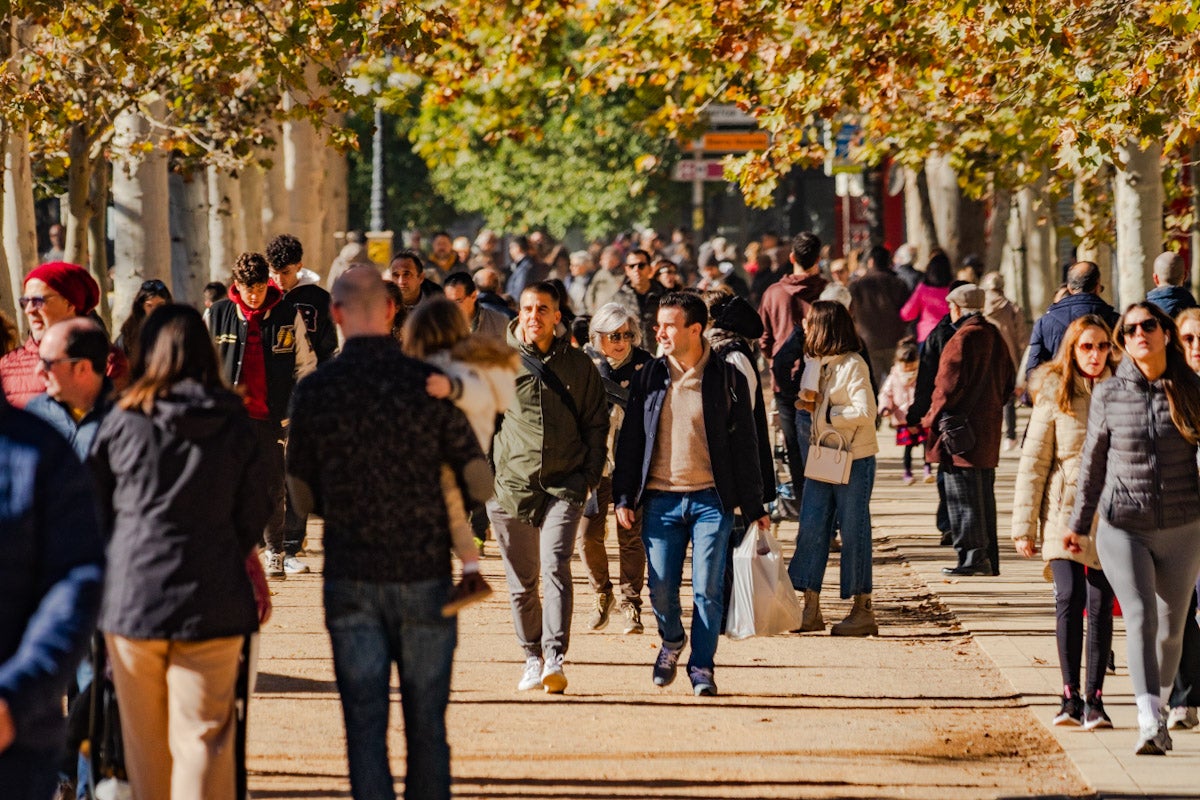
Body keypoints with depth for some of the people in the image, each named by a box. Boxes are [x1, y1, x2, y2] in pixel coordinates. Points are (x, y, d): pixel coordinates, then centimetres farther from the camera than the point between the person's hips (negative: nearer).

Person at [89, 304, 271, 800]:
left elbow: (93, 510, 7)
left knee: (145, 741, 14)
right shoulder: (235, 427, -1)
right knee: (204, 738, -1)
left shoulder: (123, 422, -3)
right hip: (212, 601, 0)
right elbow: (253, 517, 5)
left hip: (131, 596, 0)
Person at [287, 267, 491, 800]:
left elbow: (303, 498, 5)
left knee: (365, 724, 2)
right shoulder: (430, 384, -6)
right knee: (426, 724, 10)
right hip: (426, 575, 0)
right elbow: (481, 484, -4)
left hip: (351, 577, 0)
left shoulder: (314, 391, -4)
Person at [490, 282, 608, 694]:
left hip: (564, 485, -1)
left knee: (555, 567, -17)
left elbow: (597, 423, 12)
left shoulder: (578, 365, 6)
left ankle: (555, 659, -22)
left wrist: (591, 474, 3)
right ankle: (532, 658, 21)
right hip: (512, 484, 1)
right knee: (521, 579, 7)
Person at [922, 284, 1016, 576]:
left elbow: (950, 385, -18)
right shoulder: (995, 337, 13)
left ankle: (973, 557, -7)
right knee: (984, 496, 14)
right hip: (989, 429, 9)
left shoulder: (962, 339, -15)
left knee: (964, 497, -5)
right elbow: (1008, 381, 19)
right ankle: (989, 558, 16)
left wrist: (932, 418, -7)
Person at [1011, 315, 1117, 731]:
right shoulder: (1054, 393, 2)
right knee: (1070, 596, -14)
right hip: (1064, 511, -1)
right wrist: (1024, 525, 0)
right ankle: (1070, 695, -8)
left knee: (1101, 604, -1)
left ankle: (1094, 697, 6)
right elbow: (1033, 462, 3)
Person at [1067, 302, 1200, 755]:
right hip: (1123, 528, -1)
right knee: (1140, 619, -16)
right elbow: (1093, 463, 9)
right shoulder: (1108, 395, -1)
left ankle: (1159, 707, 31)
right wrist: (1079, 523, 14)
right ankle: (1149, 723, -22)